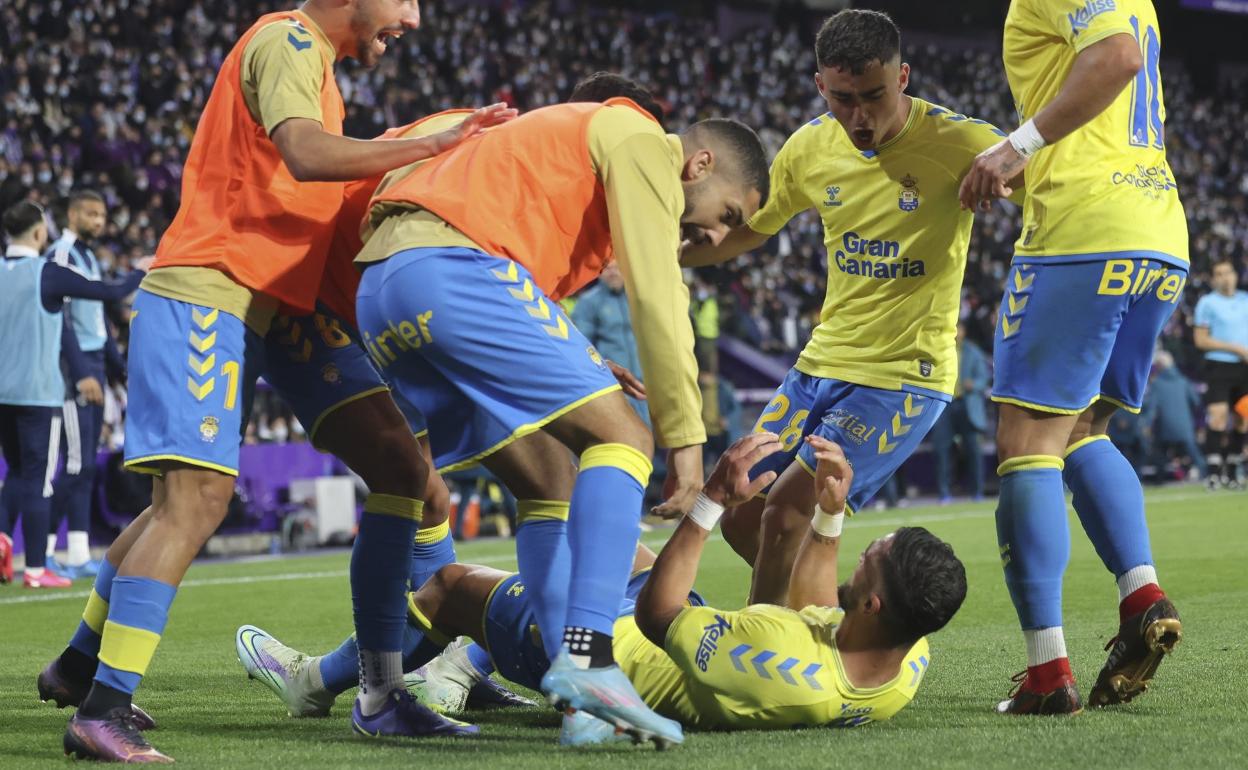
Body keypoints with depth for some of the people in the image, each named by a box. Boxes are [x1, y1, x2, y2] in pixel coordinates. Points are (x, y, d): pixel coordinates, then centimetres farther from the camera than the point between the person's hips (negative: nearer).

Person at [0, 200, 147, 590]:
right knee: (37, 478, 1)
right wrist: (140, 271, 10)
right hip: (38, 392, -5)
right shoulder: (48, 274, -11)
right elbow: (111, 292, -8)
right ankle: (35, 570, 4)